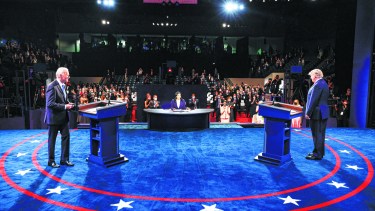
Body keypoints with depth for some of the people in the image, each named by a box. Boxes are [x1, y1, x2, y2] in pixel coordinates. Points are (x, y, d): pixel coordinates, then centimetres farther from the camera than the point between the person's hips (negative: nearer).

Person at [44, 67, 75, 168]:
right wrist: (65, 106, -23)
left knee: (66, 137, 10)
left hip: (63, 117, 8)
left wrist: (68, 104, 2)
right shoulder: (52, 86, -20)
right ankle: (51, 161, 20)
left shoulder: (63, 85, 8)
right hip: (54, 117, -8)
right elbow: (50, 104, -25)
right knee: (52, 140, 7)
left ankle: (64, 159, 21)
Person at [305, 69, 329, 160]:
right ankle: (320, 152, 27)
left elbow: (313, 100, -21)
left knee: (317, 134, -3)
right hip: (323, 112, 10)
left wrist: (308, 113, -17)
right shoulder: (324, 83, 14)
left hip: (317, 113, -10)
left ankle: (317, 154, 3)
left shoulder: (317, 85, -17)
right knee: (320, 134, 16)